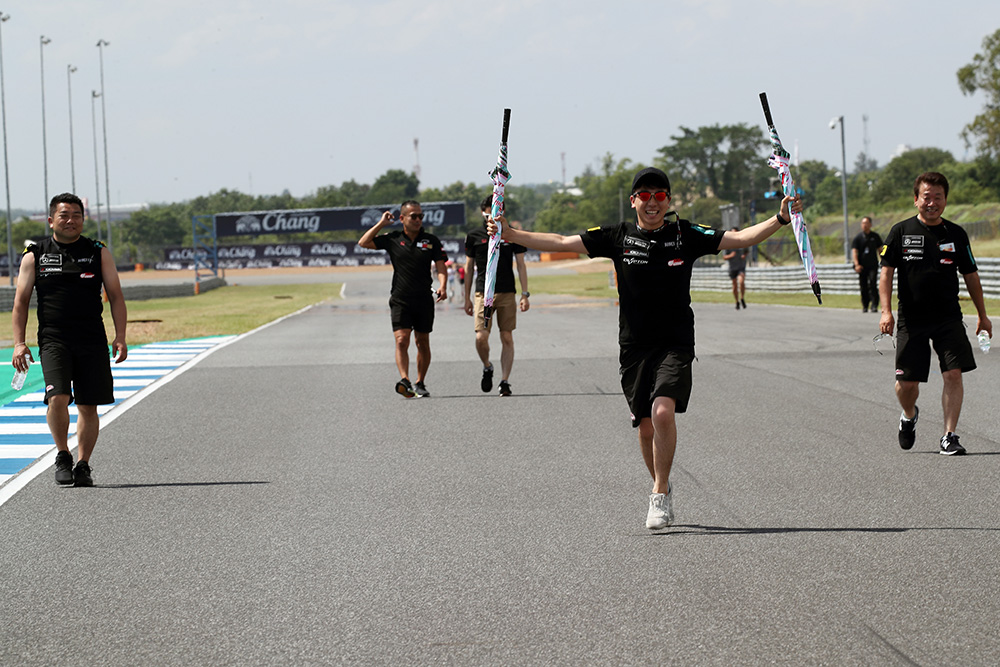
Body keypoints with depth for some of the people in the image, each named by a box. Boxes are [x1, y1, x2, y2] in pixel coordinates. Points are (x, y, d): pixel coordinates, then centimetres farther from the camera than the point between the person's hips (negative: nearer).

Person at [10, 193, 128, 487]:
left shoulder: (99, 253, 9)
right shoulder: (35, 256, 7)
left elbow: (115, 296, 9)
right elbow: (21, 302, 8)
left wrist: (120, 337, -3)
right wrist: (19, 343, -2)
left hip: (92, 341, 1)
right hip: (53, 339, -1)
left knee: (88, 406, 2)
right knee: (57, 397, -18)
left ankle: (83, 464, 16)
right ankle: (62, 456, 2)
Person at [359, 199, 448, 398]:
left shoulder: (431, 241, 5)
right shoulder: (393, 239, 4)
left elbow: (440, 267, 1)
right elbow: (364, 243, 3)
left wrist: (442, 286, -17)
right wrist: (381, 224, 1)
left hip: (424, 300, 1)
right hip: (400, 300, -1)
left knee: (422, 342, 8)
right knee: (402, 340, -16)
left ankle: (420, 383, 20)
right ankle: (405, 381, -28)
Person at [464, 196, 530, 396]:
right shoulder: (474, 236, 6)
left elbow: (521, 266, 8)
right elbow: (469, 268, 12)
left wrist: (525, 294, 0)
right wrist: (467, 298, 10)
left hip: (507, 293, 0)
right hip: (483, 293, 0)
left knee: (507, 338, 0)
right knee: (481, 337, -12)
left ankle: (505, 381, 6)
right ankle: (487, 368, 16)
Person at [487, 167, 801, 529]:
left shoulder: (686, 236, 1)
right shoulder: (618, 237, 3)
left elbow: (741, 238, -2)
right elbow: (561, 243, 4)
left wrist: (780, 219, -15)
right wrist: (509, 234, -3)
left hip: (675, 344, -2)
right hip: (634, 346, 2)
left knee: (663, 412, -23)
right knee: (646, 427, 7)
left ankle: (659, 493, -9)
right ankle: (663, 491, 31)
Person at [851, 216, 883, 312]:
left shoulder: (875, 236, 8)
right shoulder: (858, 238, 4)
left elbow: (880, 249, 15)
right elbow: (854, 251, -3)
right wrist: (857, 264, -16)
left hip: (873, 265, -1)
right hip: (862, 267, 1)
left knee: (873, 285, -14)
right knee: (863, 287, 4)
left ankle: (874, 305, -15)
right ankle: (865, 306, 16)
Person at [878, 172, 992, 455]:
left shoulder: (956, 234, 5)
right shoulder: (901, 232, 0)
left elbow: (970, 275, 13)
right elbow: (886, 272, -1)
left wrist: (982, 315, 13)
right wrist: (886, 311, -12)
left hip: (949, 318, 1)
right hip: (911, 319, -1)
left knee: (953, 374, -12)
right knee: (907, 381, 1)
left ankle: (949, 437, -4)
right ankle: (909, 415, 34)